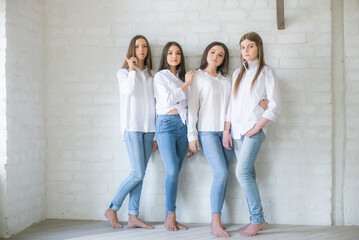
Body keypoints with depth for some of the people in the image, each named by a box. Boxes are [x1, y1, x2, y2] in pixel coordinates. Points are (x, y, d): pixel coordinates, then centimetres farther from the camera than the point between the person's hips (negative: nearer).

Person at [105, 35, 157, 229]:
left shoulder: (150, 75, 17)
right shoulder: (123, 72, 5)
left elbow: (154, 104, 15)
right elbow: (130, 90, -18)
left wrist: (157, 134, 12)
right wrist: (132, 69, -7)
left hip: (148, 128, 5)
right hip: (132, 127, -4)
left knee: (140, 175, 3)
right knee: (138, 173, -10)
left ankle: (133, 216, 9)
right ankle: (112, 209, 6)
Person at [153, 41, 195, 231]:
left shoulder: (182, 77, 19)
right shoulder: (160, 76, 3)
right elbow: (168, 99, -10)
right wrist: (186, 84, -4)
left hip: (183, 125, 5)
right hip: (166, 124, -5)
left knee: (176, 172, 3)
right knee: (172, 171, -15)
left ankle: (170, 217, 7)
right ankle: (171, 215, -5)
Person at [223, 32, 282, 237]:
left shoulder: (266, 72, 1)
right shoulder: (238, 73, 17)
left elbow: (275, 104, -5)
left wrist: (257, 127, -12)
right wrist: (226, 131, 8)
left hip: (254, 129, -5)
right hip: (237, 130, 5)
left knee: (243, 172, -15)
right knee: (248, 175, 5)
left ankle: (257, 219, -4)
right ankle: (257, 220, 12)